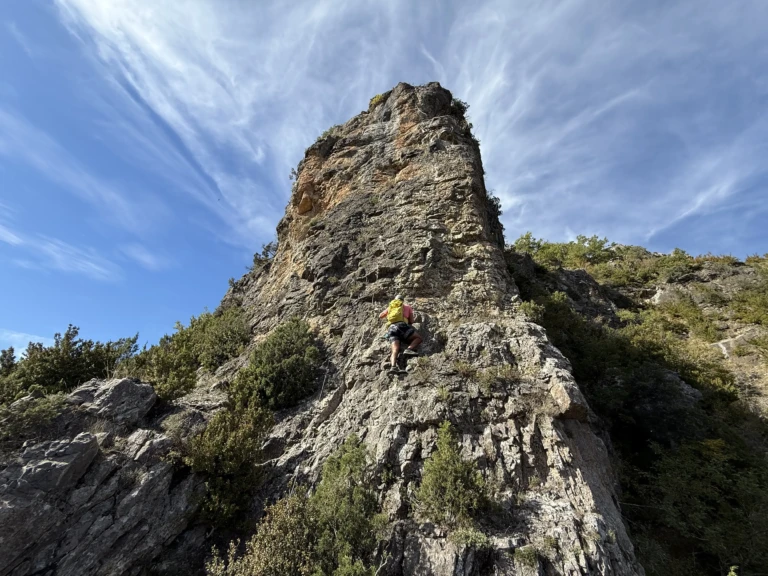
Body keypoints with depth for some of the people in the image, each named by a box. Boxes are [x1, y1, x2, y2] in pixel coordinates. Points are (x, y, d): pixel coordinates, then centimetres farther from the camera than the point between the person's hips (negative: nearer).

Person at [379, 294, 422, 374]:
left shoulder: (390, 307, 31)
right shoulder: (407, 307, 26)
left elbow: (380, 316, 42)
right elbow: (411, 321, 21)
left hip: (391, 328, 3)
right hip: (401, 325, -3)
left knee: (395, 350, -12)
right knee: (418, 338, 7)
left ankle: (393, 366, -39)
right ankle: (409, 349, -22)